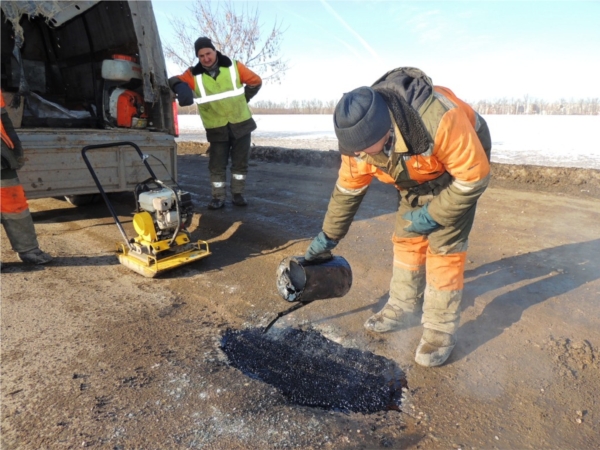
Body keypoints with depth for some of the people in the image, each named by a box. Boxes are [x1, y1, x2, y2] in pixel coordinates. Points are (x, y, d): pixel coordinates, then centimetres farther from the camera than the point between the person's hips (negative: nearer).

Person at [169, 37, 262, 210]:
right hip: (217, 129, 0)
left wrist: (242, 100, 5)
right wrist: (181, 87, -37)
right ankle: (218, 198, 12)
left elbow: (255, 81, 7)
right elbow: (175, 81, -15)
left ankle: (238, 194, 18)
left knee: (240, 163, 5)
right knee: (217, 165, 1)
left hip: (241, 124, 1)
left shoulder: (234, 66, -3)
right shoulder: (194, 74, -5)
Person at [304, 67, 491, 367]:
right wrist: (327, 238, -5)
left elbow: (475, 176, -30)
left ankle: (441, 328, 3)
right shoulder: (361, 135, -23)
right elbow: (347, 189, -10)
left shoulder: (440, 120, -43)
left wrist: (434, 215, -23)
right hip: (416, 176, 6)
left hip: (460, 168, -5)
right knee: (406, 238, 4)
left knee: (443, 245, -11)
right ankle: (404, 306, 21)